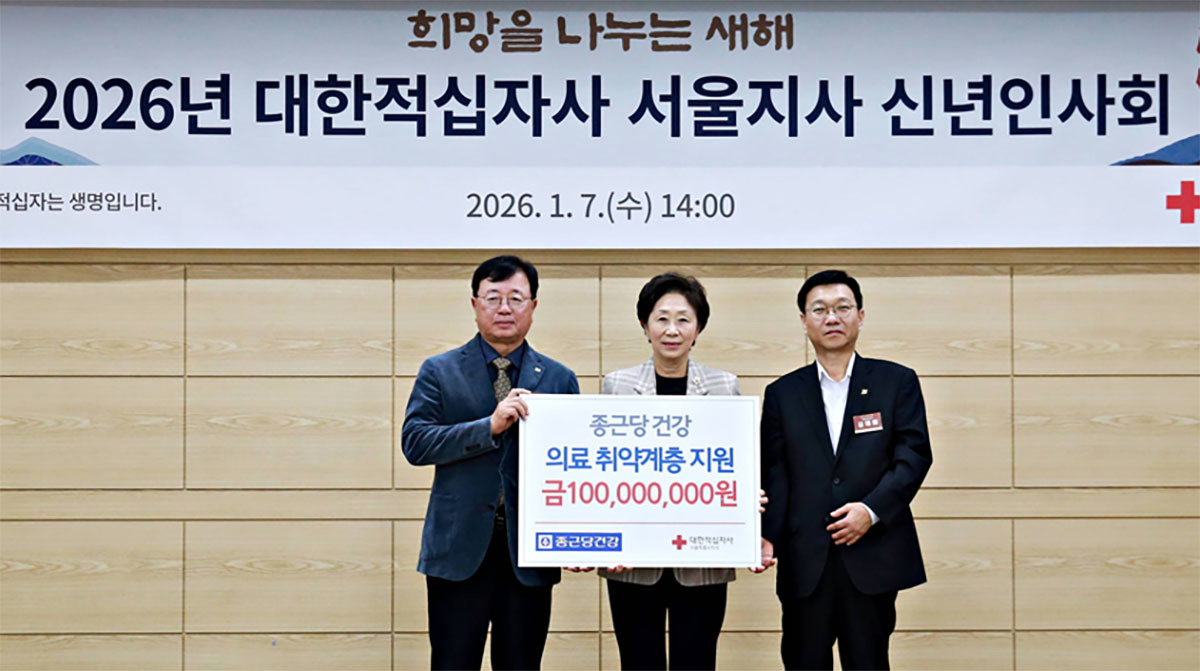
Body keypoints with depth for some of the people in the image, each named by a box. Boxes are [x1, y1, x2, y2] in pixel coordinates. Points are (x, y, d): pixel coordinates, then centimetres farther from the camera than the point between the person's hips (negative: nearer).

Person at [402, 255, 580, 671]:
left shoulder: (559, 379, 9)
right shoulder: (439, 372, 5)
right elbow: (414, 442, -7)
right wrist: (491, 425, -19)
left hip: (529, 555, 1)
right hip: (460, 549, -1)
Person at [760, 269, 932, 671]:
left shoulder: (897, 382, 7)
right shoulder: (783, 393, 11)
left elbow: (914, 455, -2)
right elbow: (774, 472, 5)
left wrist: (872, 510, -15)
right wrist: (767, 535, -10)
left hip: (873, 555, -1)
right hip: (805, 560, 1)